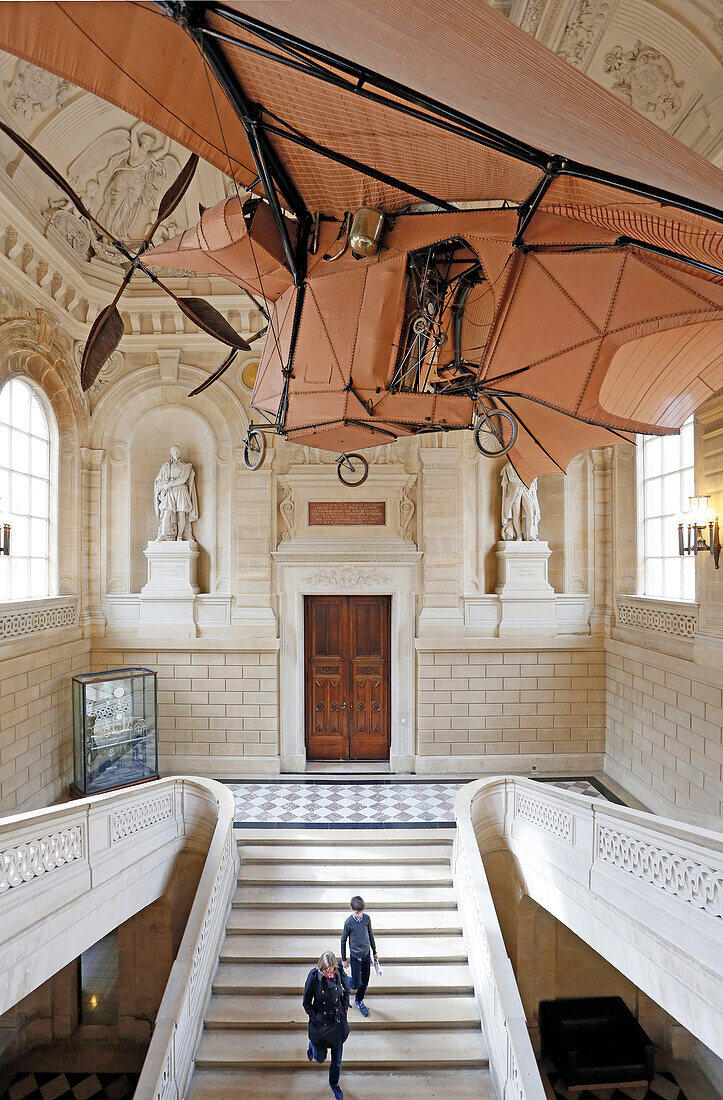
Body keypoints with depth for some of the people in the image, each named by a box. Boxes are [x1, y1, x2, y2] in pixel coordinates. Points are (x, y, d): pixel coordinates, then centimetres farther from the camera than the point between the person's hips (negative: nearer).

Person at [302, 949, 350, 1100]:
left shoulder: (339, 973, -19)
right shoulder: (313, 976, -26)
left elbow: (346, 989, 4)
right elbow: (306, 1003, -11)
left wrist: (345, 1007, -1)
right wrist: (316, 1018, -14)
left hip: (338, 1021, 2)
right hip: (320, 1022, -2)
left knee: (337, 1057, 15)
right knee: (320, 1058, 14)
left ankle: (334, 1084, 44)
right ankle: (312, 1046, 47)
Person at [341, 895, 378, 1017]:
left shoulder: (366, 918, -11)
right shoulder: (348, 922, -21)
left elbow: (370, 934, 5)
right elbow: (343, 940, -8)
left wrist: (374, 952, 14)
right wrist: (343, 959, 0)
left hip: (367, 954, 4)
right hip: (355, 956, -4)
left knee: (365, 981, 14)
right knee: (356, 984, 2)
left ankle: (359, 1000, 40)